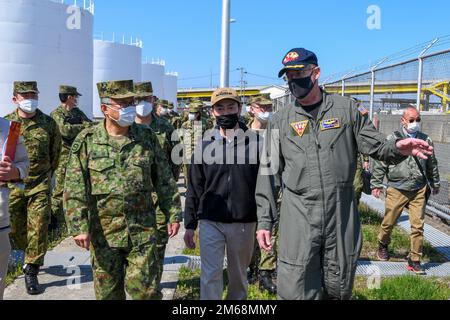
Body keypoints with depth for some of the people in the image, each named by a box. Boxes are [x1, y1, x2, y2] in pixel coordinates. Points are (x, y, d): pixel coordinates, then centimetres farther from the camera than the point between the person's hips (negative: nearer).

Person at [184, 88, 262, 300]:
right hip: (210, 222, 0)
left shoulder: (254, 142, -1)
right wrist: (190, 225, 5)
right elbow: (194, 189, 5)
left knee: (239, 275, 16)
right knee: (210, 275, 0)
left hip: (244, 223, 0)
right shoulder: (205, 146, 2)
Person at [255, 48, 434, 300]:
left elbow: (376, 146, 6)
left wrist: (398, 148, -18)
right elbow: (269, 174, 5)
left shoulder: (347, 109, 6)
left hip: (342, 215, 1)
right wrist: (265, 221, 2)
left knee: (339, 289, 14)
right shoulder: (281, 121, 5)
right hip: (297, 217, -1)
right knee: (297, 290, -1)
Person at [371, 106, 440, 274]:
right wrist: (376, 184, -1)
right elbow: (380, 163, 0)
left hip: (419, 191, 2)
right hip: (396, 190, -2)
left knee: (418, 226, 0)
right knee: (389, 222, 9)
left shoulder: (426, 140, 7)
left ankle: (414, 260, 12)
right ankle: (383, 245, 38)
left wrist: (435, 183, 27)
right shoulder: (392, 139, -3)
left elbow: (432, 164, 20)